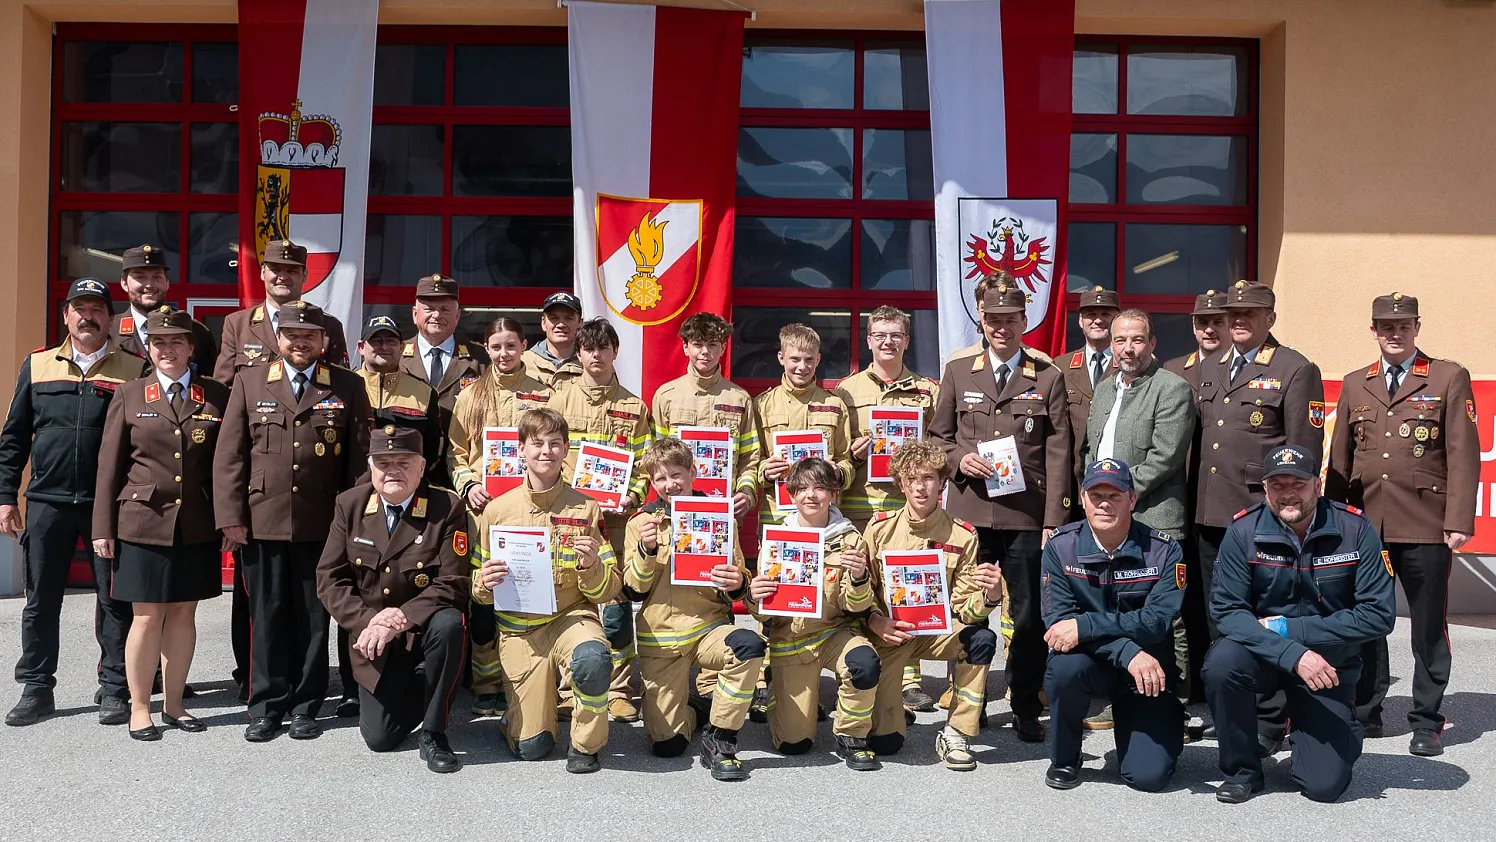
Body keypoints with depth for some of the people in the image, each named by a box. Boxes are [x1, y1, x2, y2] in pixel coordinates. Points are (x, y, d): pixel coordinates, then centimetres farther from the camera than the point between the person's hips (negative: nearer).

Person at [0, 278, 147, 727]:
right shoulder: (37, 365, 10)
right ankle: (36, 690, 19)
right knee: (41, 601, 8)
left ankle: (114, 690, 12)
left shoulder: (134, 369, 2)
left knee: (115, 600, 2)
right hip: (47, 501, 2)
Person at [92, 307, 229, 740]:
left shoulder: (217, 395, 5)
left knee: (183, 613, 8)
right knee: (147, 617, 1)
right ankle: (139, 708, 14)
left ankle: (174, 704, 21)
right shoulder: (129, 395, 4)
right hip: (143, 521, -1)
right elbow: (109, 465, 4)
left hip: (198, 526, 1)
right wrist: (103, 527, 1)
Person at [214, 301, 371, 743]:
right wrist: (231, 516, -3)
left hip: (322, 525, 0)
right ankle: (266, 706, 18)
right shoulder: (249, 382, 8)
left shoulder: (348, 387, 5)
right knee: (266, 617, 7)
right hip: (261, 521, 1)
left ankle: (305, 707, 18)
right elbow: (229, 454, 4)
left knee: (313, 619, 7)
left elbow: (360, 457, 3)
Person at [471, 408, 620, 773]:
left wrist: (590, 566, -21)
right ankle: (526, 711, 34)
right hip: (519, 629, 1)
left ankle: (586, 743, -8)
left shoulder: (586, 508, -1)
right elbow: (479, 592, 9)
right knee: (531, 748, -4)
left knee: (592, 659, -37)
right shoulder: (497, 510, 1)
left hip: (572, 616, -1)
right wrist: (485, 583, -14)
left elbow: (609, 591, 0)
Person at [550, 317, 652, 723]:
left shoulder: (634, 407, 9)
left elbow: (643, 465, 10)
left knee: (617, 605, -1)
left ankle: (618, 691, 9)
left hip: (615, 518, 0)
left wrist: (632, 498, -7)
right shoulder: (561, 399, 8)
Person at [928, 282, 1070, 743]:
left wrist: (1054, 520, -4)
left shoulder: (1049, 379, 7)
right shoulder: (958, 372, 11)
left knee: (1029, 615, 2)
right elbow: (938, 435, 15)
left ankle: (1026, 708, 18)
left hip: (1027, 516, -1)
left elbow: (1058, 455, 3)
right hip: (969, 513, 1)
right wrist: (959, 458, -7)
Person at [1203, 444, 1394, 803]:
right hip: (1263, 654, 0)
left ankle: (1344, 731, 29)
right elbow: (1227, 610, -18)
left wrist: (1290, 628, -18)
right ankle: (1242, 770, -8)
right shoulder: (1244, 531, -13)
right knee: (1222, 663, -34)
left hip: (1330, 664, 0)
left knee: (1325, 784, -10)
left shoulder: (1355, 529, -13)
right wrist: (1293, 654, -31)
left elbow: (1378, 615, -15)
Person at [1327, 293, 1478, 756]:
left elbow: (1463, 454, -3)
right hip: (1364, 523, 3)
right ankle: (1366, 712, 20)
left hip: (1426, 526, -3)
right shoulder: (1355, 384, 12)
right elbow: (1340, 457, 13)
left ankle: (1426, 722, 17)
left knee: (1428, 625, 5)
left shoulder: (1449, 378, 2)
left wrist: (1459, 520, -10)